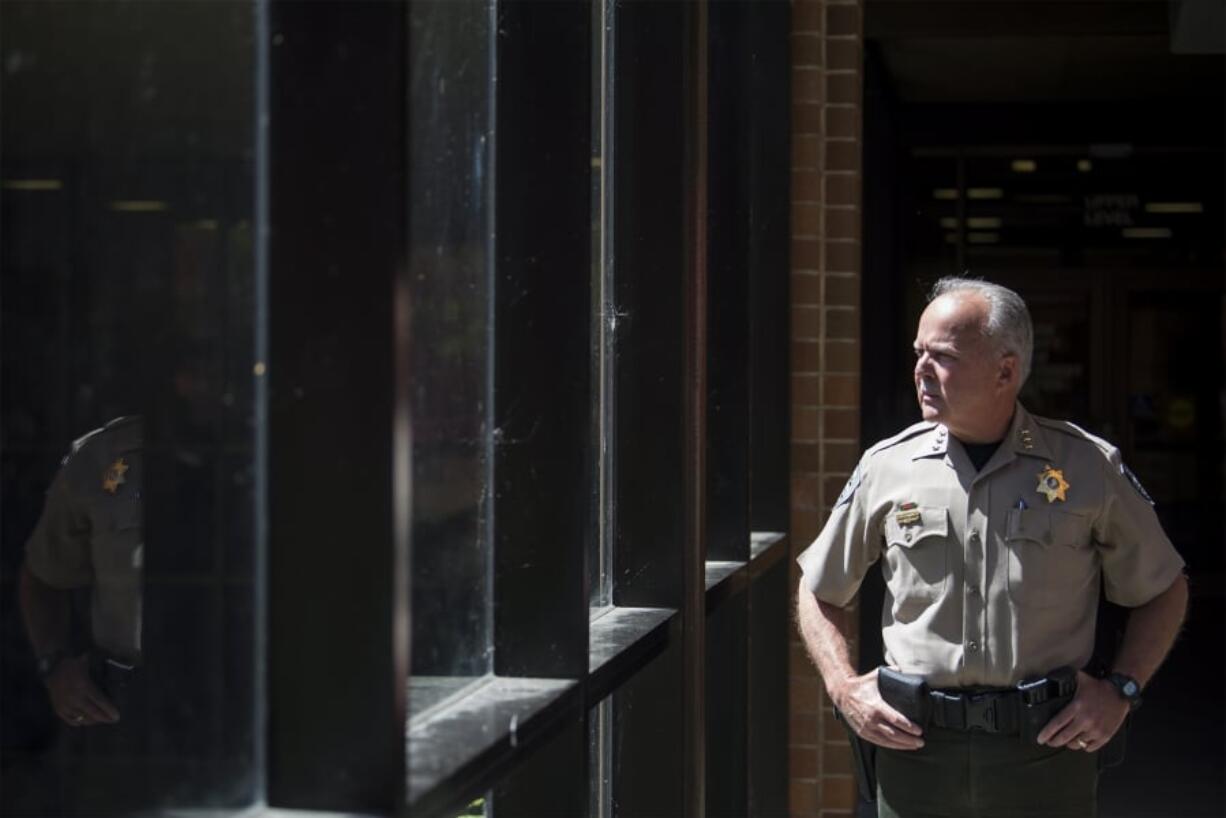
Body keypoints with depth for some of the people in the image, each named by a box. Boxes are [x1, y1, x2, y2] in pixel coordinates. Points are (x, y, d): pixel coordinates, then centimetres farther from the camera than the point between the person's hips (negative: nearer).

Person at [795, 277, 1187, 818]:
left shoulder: (1090, 468, 0)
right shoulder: (887, 467, 4)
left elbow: (1164, 590, 12)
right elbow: (819, 590, 15)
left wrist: (1120, 690, -1)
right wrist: (843, 687, 1)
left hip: (1045, 750, -1)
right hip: (914, 746, 1)